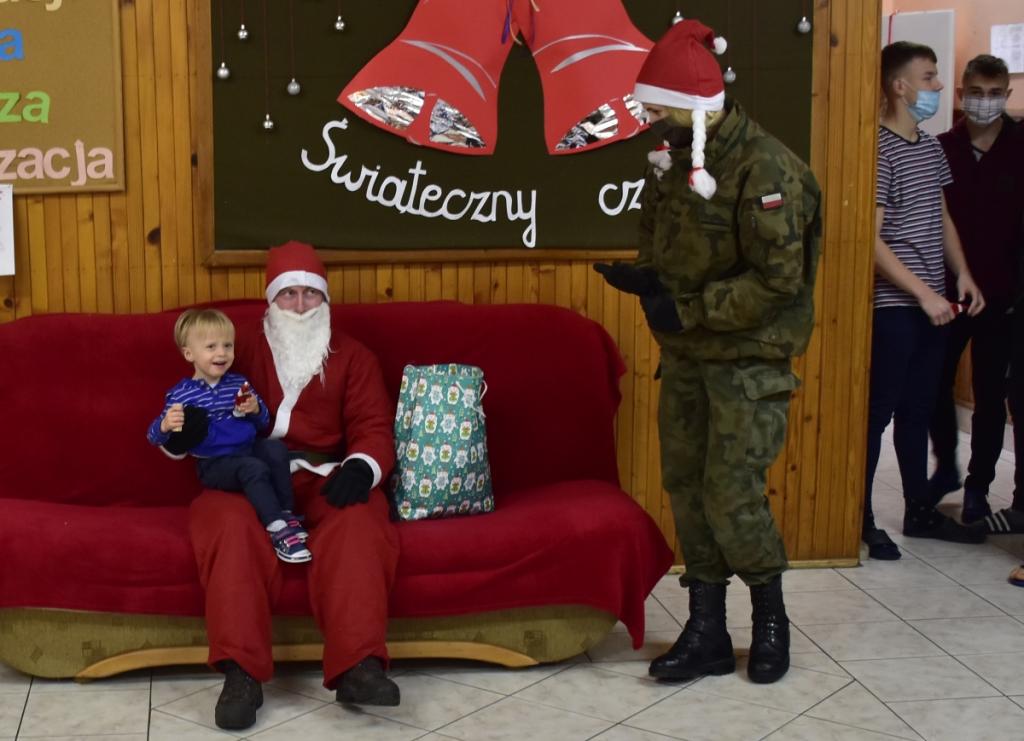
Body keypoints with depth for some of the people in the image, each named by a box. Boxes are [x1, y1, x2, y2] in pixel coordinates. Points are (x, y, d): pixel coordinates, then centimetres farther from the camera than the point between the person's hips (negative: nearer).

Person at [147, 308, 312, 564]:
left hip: (248, 449, 5)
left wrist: (255, 410, -7)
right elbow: (155, 436, -9)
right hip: (214, 464, -5)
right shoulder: (182, 394, -6)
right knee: (255, 467, -33)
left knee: (276, 448, -26)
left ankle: (286, 514, -16)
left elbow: (264, 422, 17)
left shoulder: (238, 383, 9)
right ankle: (277, 529, -33)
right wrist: (165, 425, -34)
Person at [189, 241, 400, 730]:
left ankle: (358, 665, -43)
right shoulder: (245, 357, 19)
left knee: (359, 518, -35)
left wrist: (362, 467, -19)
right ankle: (241, 671, -39)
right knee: (226, 520, -34)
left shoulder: (354, 358, 16)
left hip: (326, 478, 0)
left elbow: (373, 428, 4)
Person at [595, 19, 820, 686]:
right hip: (684, 356, 8)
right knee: (686, 488, 7)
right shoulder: (675, 160, 6)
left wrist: (688, 309, -21)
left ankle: (771, 617, 18)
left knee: (733, 495, -7)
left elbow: (779, 279, -22)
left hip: (748, 361, -7)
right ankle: (707, 633, 18)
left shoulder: (763, 168, -19)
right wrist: (642, 278, -3)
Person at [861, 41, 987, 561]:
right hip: (893, 306, -8)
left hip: (933, 304, 8)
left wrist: (962, 273, 7)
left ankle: (920, 511, 25)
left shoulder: (932, 148, 12)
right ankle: (860, 520, 8)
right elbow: (872, 239, -17)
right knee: (877, 412, -1)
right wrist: (923, 293, -18)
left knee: (918, 411, 15)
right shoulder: (880, 150, -14)